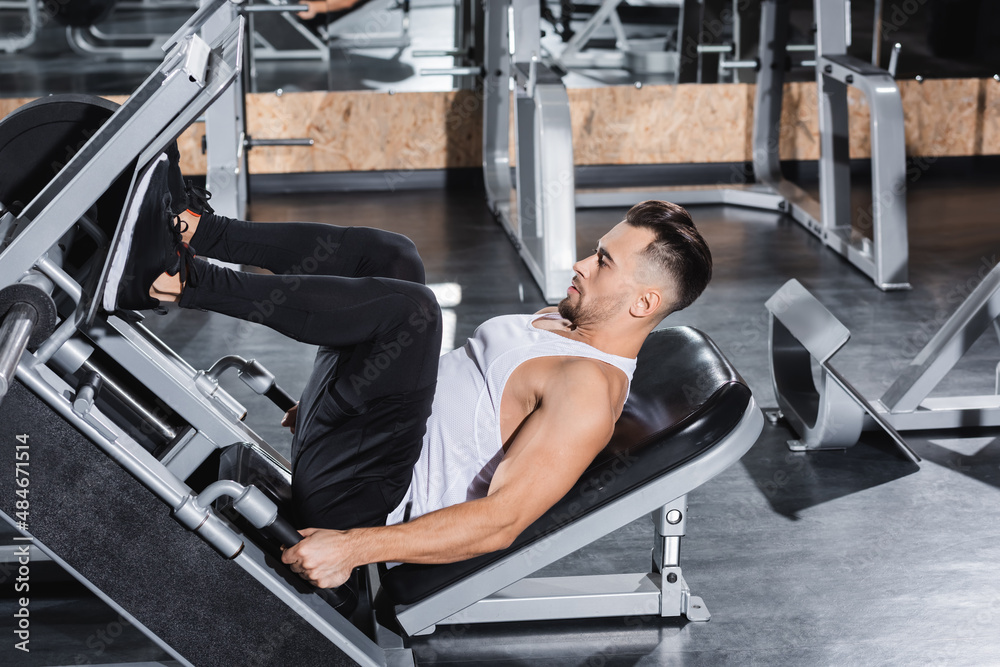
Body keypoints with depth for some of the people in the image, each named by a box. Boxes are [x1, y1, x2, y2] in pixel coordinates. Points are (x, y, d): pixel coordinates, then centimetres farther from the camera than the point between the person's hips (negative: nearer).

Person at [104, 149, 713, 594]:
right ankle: (195, 233, -6)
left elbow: (501, 522, -24)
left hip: (356, 496, -9)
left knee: (411, 308, -31)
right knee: (389, 257, 6)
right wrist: (329, 400, 28)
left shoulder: (590, 391, -15)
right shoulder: (564, 322, 15)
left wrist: (355, 547, -30)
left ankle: (184, 281, -21)